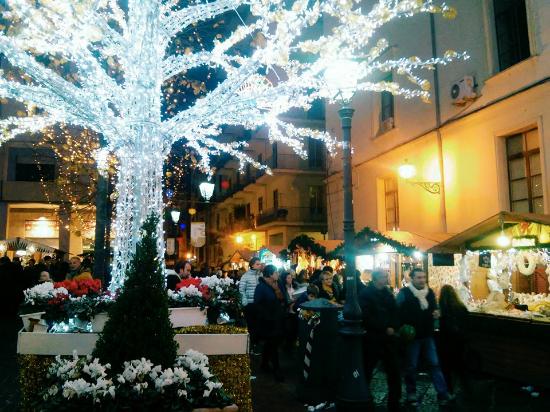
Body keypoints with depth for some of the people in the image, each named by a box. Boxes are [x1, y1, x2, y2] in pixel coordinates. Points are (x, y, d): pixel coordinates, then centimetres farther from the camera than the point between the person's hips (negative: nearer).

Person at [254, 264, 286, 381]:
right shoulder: (261, 287, -15)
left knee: (270, 343, 18)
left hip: (278, 320, 8)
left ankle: (264, 364, 32)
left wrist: (282, 311, 6)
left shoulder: (277, 285, 7)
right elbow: (257, 304, -20)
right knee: (273, 344, -2)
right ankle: (276, 369, 7)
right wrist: (268, 317, -22)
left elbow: (282, 300, 18)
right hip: (268, 322, -7)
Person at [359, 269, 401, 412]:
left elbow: (394, 312, 7)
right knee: (367, 371, 7)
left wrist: (393, 327, -11)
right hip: (372, 339, -5)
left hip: (389, 338, 5)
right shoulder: (365, 293, -9)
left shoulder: (388, 293, 11)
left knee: (394, 371, 7)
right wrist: (385, 329, -16)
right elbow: (367, 317, -17)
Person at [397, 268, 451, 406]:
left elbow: (434, 308, 19)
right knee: (411, 366, 6)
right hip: (412, 336, -4)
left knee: (434, 364, 8)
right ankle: (411, 394, 19)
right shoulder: (404, 293, -12)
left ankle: (443, 393, 15)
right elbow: (398, 313, -13)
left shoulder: (430, 292, 6)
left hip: (428, 335, 5)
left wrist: (436, 313, -4)